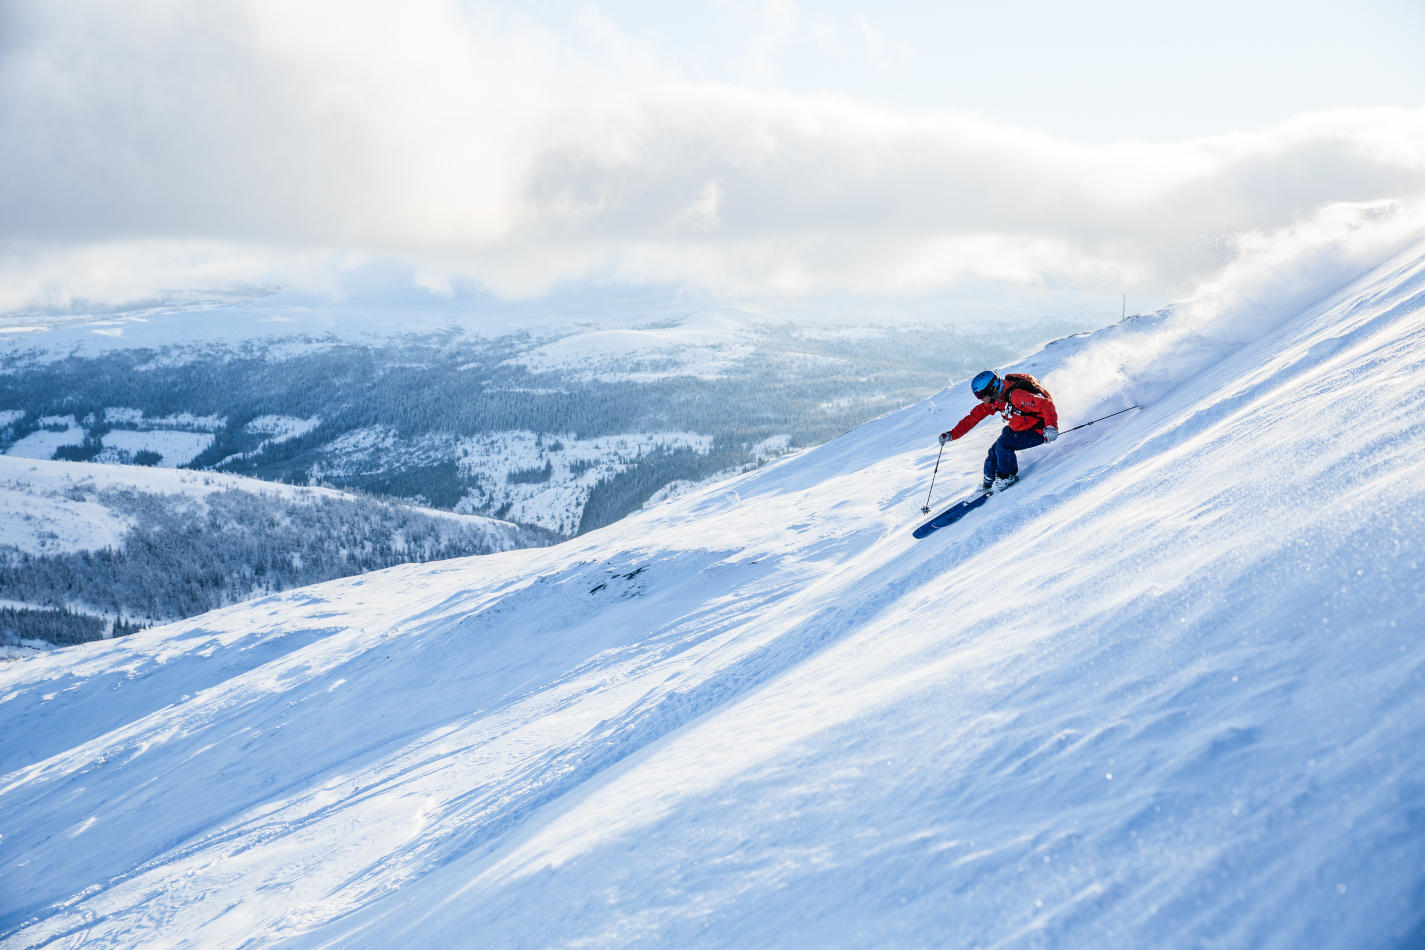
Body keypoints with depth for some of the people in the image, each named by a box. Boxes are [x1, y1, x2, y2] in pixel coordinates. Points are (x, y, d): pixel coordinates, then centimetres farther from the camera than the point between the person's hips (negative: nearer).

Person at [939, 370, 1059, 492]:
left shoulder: (1015, 396, -32)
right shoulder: (994, 400, -4)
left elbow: (1046, 405, -34)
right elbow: (973, 417, 2)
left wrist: (1050, 427, -47)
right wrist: (952, 435, -3)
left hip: (1039, 431, -8)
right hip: (1019, 428, 8)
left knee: (1003, 444, -21)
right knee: (995, 450, 4)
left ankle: (1008, 477, -2)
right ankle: (989, 483, 24)